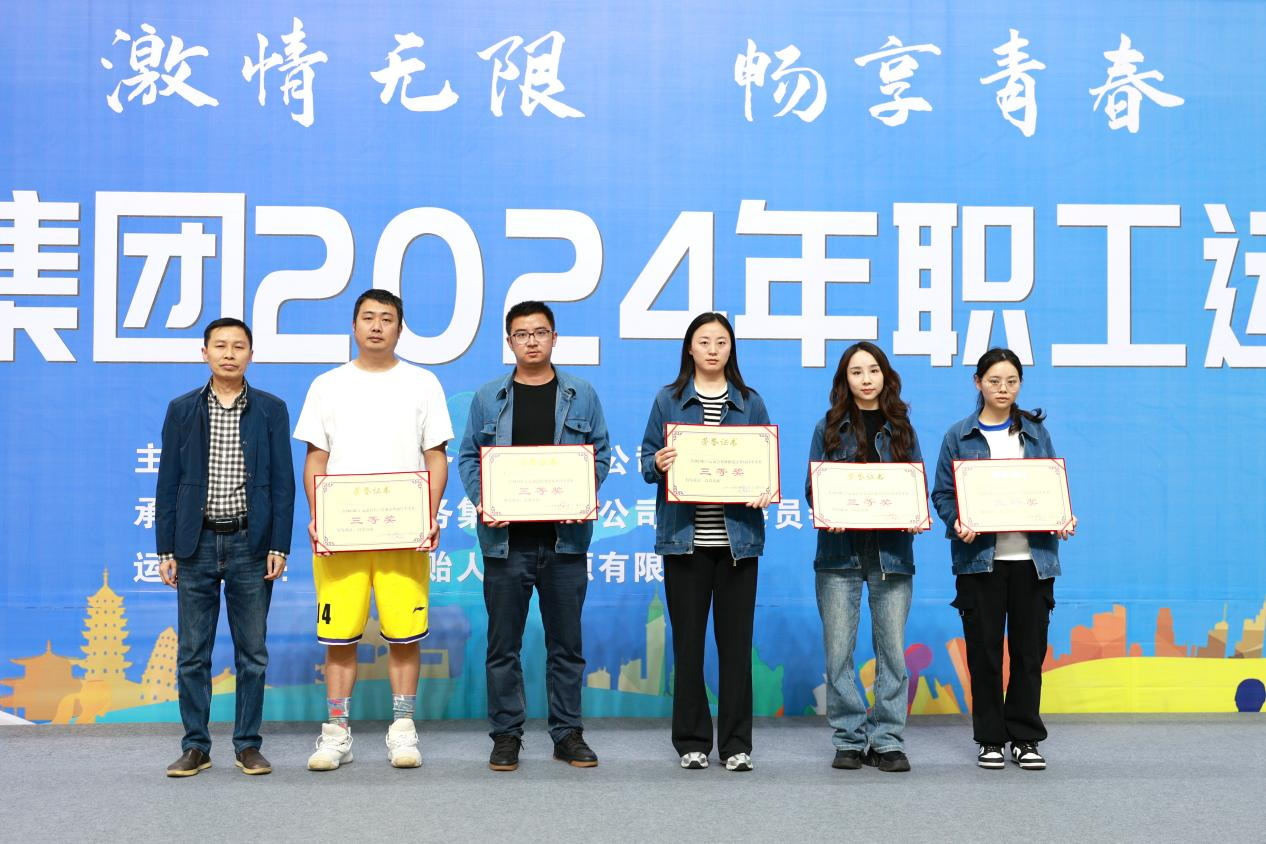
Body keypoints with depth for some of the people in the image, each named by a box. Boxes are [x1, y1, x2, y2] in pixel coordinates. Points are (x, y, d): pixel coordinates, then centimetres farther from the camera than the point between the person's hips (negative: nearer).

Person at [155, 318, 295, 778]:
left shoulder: (271, 410, 4)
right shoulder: (182, 410, 7)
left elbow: (283, 482, 2)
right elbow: (168, 483, 6)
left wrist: (279, 546, -5)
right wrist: (166, 549, 1)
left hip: (250, 544, -1)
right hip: (196, 544, 1)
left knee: (252, 652, 4)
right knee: (192, 653, 4)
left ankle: (248, 746, 13)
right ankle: (196, 747, 13)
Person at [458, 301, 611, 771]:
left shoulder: (581, 396, 7)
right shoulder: (488, 398, 7)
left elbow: (600, 452, 9)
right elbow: (469, 456, 9)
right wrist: (481, 500, -8)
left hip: (565, 535, 0)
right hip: (505, 537, 0)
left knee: (566, 642, 7)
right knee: (503, 643, 4)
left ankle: (568, 733, 16)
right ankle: (506, 735, 13)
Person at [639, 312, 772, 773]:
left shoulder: (750, 402, 9)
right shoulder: (669, 400, 7)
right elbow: (648, 459, 7)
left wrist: (765, 491, -10)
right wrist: (657, 464, -15)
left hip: (737, 537, 1)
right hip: (685, 537, 0)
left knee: (736, 639, 2)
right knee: (687, 640, 4)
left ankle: (736, 743, 11)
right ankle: (691, 741, 14)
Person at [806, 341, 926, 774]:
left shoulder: (901, 428, 12)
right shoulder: (829, 428, 8)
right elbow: (812, 486, 5)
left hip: (891, 549, 1)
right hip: (840, 549, -1)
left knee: (892, 649, 0)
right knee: (839, 650, -2)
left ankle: (888, 741, 8)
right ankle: (849, 740, 8)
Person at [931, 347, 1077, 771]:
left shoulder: (1035, 431, 11)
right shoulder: (959, 435, 4)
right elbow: (943, 493, 3)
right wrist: (957, 523, -16)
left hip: (1032, 556, 2)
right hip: (980, 557, -2)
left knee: (1029, 649, 4)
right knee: (984, 650, 2)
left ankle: (1025, 739, 15)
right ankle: (990, 739, 13)